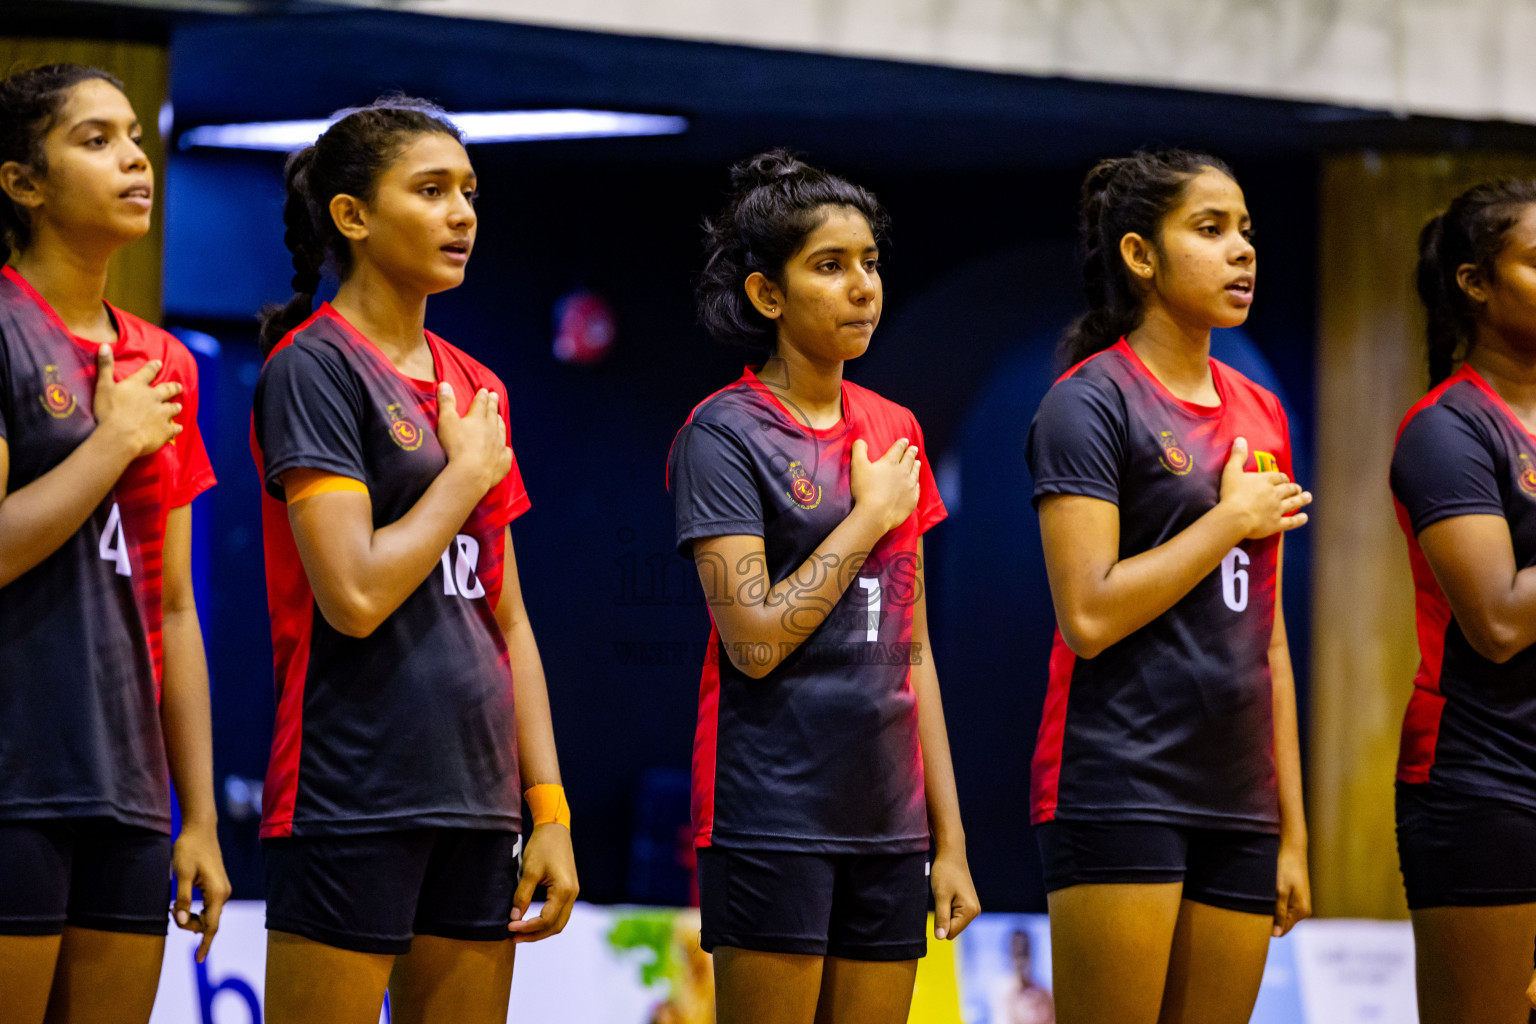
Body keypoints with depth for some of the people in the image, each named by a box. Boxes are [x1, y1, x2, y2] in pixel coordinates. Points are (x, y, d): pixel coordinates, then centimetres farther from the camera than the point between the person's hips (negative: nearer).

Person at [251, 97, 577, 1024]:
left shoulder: (476, 390, 16)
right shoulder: (314, 366, -7)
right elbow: (355, 594, -18)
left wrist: (550, 807, 11)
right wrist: (468, 471, -5)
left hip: (475, 799, 7)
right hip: (353, 800, -7)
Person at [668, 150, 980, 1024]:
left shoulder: (893, 430, 13)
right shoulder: (726, 433, -7)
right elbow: (755, 641, -16)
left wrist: (950, 838, 12)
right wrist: (870, 516, -8)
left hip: (885, 820, 6)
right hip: (771, 814, -6)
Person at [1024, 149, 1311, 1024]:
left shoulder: (1261, 414, 16)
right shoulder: (1090, 402, -5)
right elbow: (1089, 615, -15)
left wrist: (1293, 828, 16)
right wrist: (1233, 519, -7)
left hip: (1237, 803, 7)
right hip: (1120, 788, -7)